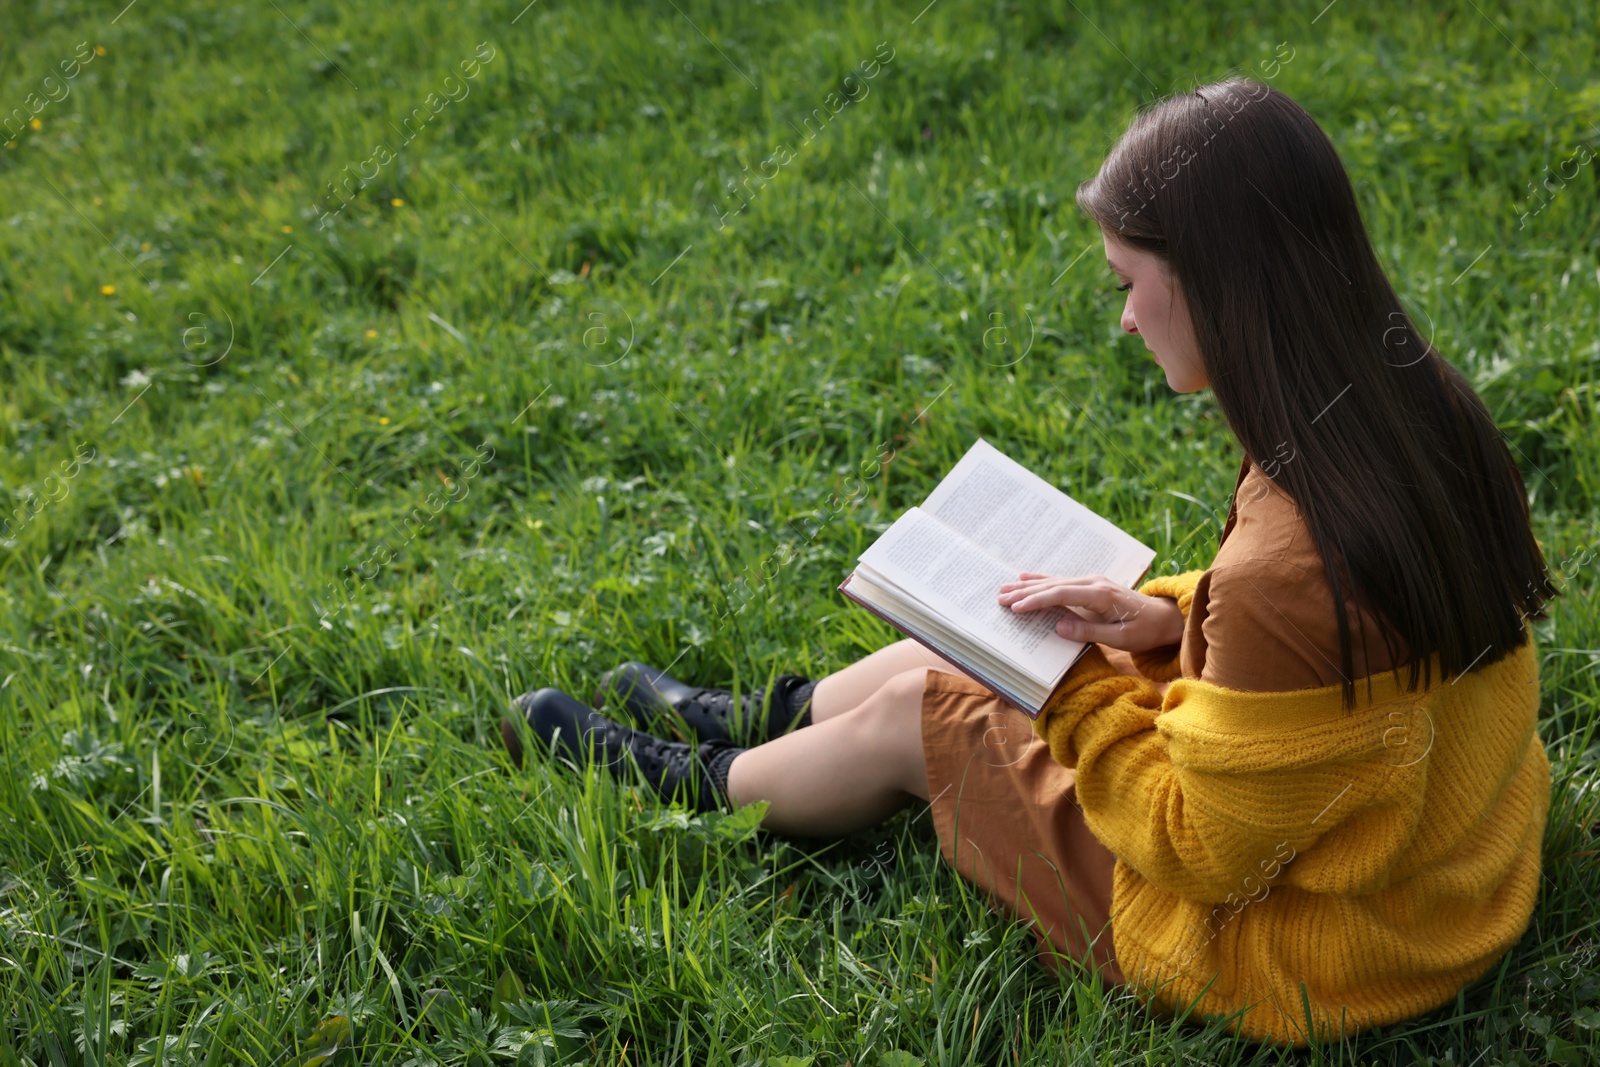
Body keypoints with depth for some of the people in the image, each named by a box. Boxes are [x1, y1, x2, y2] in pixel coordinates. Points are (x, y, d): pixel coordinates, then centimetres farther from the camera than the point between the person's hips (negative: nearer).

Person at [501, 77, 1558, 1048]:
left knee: (913, 712, 5)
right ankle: (754, 720, 43)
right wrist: (1170, 622, -4)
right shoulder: (1428, 411, -10)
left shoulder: (1295, 562, -37)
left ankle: (696, 788, 35)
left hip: (1300, 951, -7)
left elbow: (1205, 852, -25)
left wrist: (1073, 685, -13)